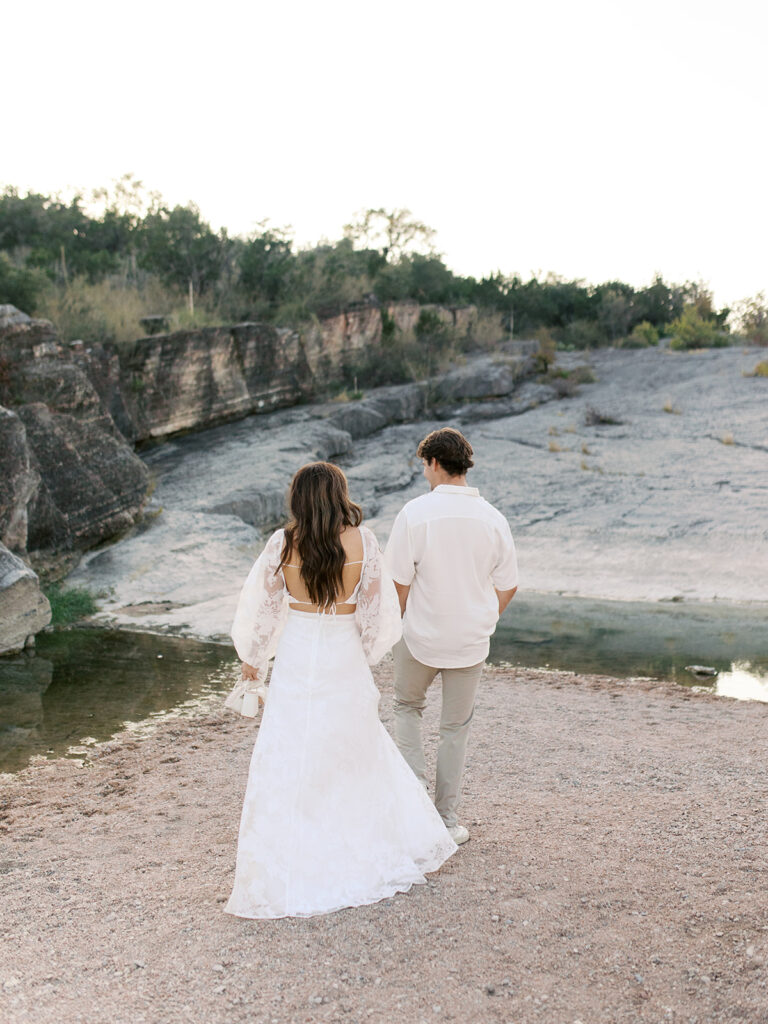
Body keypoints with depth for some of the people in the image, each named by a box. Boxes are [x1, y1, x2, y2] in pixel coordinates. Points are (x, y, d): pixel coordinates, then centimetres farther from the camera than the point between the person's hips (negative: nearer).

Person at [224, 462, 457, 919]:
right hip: (345, 661, 2)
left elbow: (262, 610, -2)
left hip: (296, 661, -1)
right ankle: (388, 847, 37)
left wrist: (253, 662, 12)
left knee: (288, 765, 8)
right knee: (360, 754, 21)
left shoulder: (283, 544, -10)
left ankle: (287, 876, 14)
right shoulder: (361, 540, -9)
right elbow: (377, 611, -2)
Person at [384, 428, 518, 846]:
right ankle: (447, 816, 24)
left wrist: (397, 625, 4)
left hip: (421, 636, -2)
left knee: (407, 706, 25)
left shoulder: (416, 512, -16)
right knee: (456, 726, 17)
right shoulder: (492, 518, -5)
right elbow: (507, 587, 2)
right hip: (472, 641, 3)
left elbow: (399, 582, -15)